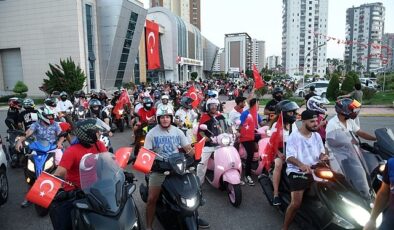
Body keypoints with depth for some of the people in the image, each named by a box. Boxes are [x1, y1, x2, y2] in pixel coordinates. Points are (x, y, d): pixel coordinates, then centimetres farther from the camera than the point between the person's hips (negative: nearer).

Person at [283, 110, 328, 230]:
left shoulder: (317, 135, 12)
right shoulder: (294, 136, -8)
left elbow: (322, 152, 17)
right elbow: (289, 157, -17)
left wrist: (323, 157, -8)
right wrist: (301, 165, -36)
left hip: (314, 170, 6)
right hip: (297, 171, -6)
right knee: (296, 203, -19)